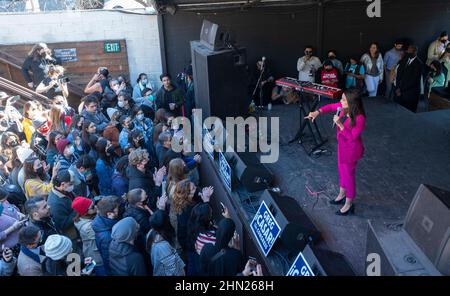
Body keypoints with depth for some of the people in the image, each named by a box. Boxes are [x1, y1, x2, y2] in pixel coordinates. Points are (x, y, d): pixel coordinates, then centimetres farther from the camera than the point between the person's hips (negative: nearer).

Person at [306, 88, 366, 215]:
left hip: (351, 149, -8)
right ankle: (342, 195, 48)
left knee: (348, 174, 8)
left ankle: (349, 204, 28)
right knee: (342, 170, 25)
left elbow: (352, 137, -28)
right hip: (342, 145, 8)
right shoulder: (344, 107, -12)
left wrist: (340, 124, -35)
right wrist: (317, 112, -7)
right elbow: (331, 106, 6)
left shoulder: (359, 118, -32)